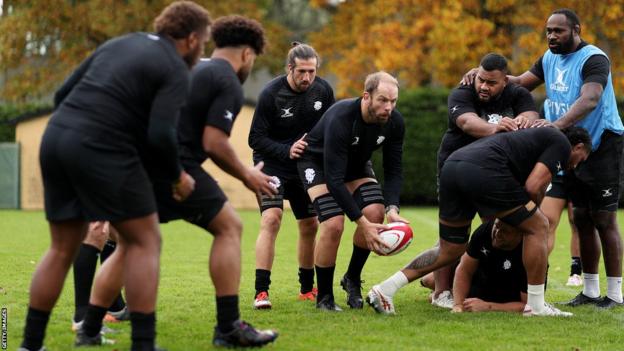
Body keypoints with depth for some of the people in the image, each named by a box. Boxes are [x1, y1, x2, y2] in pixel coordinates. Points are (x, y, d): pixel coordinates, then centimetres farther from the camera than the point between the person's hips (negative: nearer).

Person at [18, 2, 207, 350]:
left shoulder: (120, 43, 22)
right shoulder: (176, 70, 0)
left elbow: (63, 94, 21)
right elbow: (161, 134, -13)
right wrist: (178, 177, 3)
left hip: (56, 137, 7)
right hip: (102, 150, -7)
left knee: (63, 248, 17)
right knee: (144, 241, 5)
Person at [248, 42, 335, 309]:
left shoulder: (323, 90, -6)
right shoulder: (271, 94, -19)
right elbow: (256, 139, -15)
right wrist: (286, 151, -28)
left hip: (306, 167, 5)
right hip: (272, 164, -5)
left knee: (310, 226, 9)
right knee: (271, 219, -22)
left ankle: (307, 288, 27)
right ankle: (261, 292, -24)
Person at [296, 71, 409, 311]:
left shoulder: (394, 122, -21)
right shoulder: (340, 119, -39)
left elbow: (393, 170, -11)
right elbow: (334, 180, -39)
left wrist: (392, 208, -29)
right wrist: (362, 222, -42)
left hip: (356, 163, 6)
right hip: (317, 162, -6)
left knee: (375, 213, -17)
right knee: (333, 225, -23)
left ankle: (352, 279, 6)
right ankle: (324, 297, -4)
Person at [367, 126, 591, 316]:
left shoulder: (541, 136, 38)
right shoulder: (561, 143, 11)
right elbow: (533, 187, -1)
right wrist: (530, 211, 17)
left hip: (451, 166, 9)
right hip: (483, 170, -9)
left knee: (449, 251, 19)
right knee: (537, 227, 7)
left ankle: (384, 290, 11)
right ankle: (536, 306, 9)